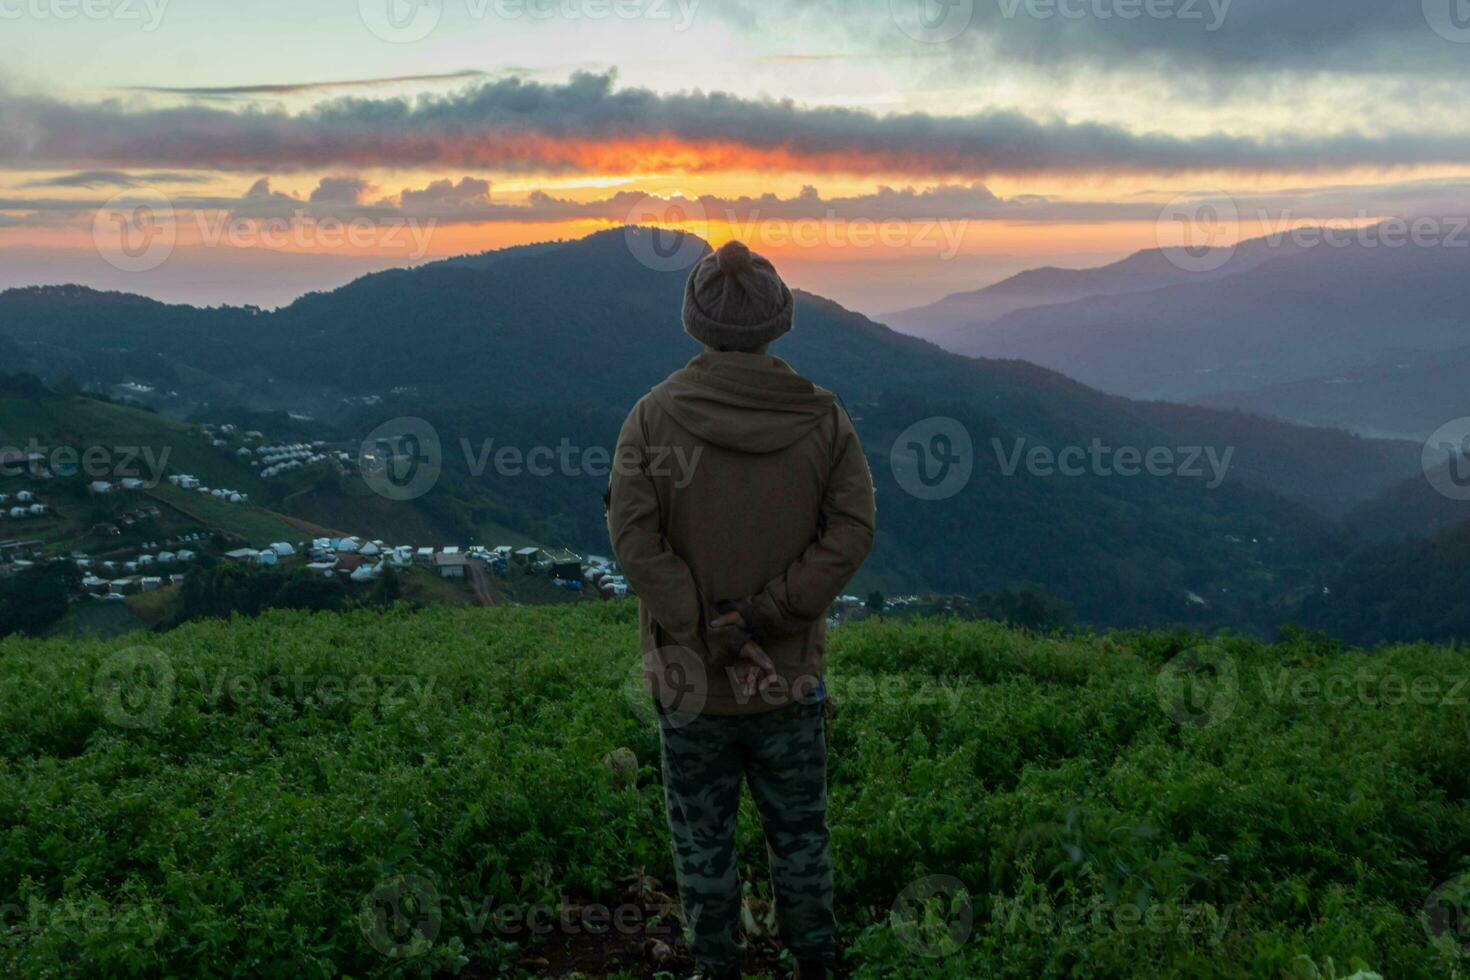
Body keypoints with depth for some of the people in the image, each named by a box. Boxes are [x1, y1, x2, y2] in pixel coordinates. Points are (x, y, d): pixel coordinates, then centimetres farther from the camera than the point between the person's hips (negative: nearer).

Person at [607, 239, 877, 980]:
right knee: (800, 834, 19)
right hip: (792, 676, 1)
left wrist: (711, 639, -17)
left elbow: (633, 535, -19)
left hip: (692, 678, -1)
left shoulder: (654, 416, -9)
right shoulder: (822, 418, -5)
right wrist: (761, 619, -15)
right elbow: (851, 532, -13)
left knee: (702, 840, 16)